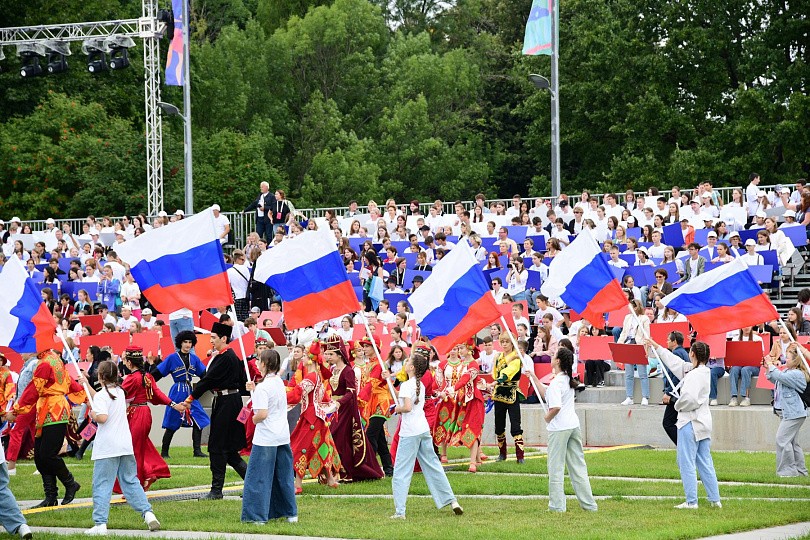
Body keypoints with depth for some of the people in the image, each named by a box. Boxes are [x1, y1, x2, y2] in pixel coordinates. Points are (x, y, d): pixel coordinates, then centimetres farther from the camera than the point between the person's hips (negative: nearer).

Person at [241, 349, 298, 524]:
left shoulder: (263, 387, -16)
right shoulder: (279, 382, 8)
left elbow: (263, 413, -25)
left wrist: (254, 419, -5)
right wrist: (255, 389, 16)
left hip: (265, 438, -8)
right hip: (283, 436, 8)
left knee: (259, 477, 0)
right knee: (284, 476, 15)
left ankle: (258, 516, -1)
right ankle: (291, 513, 21)